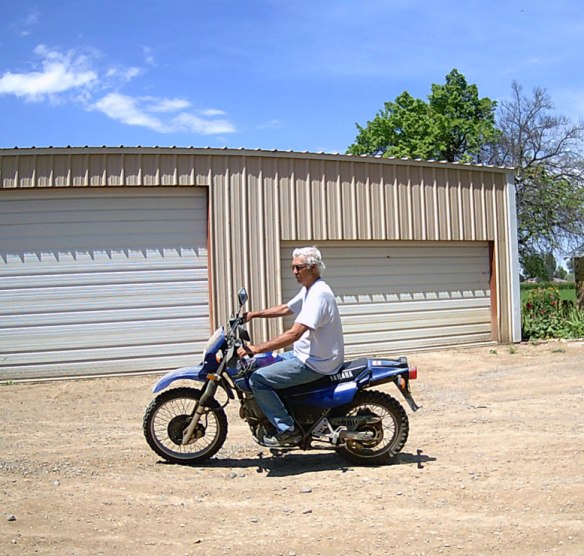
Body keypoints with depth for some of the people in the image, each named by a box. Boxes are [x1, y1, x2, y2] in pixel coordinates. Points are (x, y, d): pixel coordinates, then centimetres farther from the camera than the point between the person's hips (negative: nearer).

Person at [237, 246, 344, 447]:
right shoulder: (309, 289, 11)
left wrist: (256, 349, -30)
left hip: (315, 363, -11)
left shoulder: (318, 294, -23)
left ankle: (287, 430, -8)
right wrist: (254, 314, 15)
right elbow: (285, 309, 25)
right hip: (310, 354, 11)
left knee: (258, 379, -14)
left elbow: (294, 334, -31)